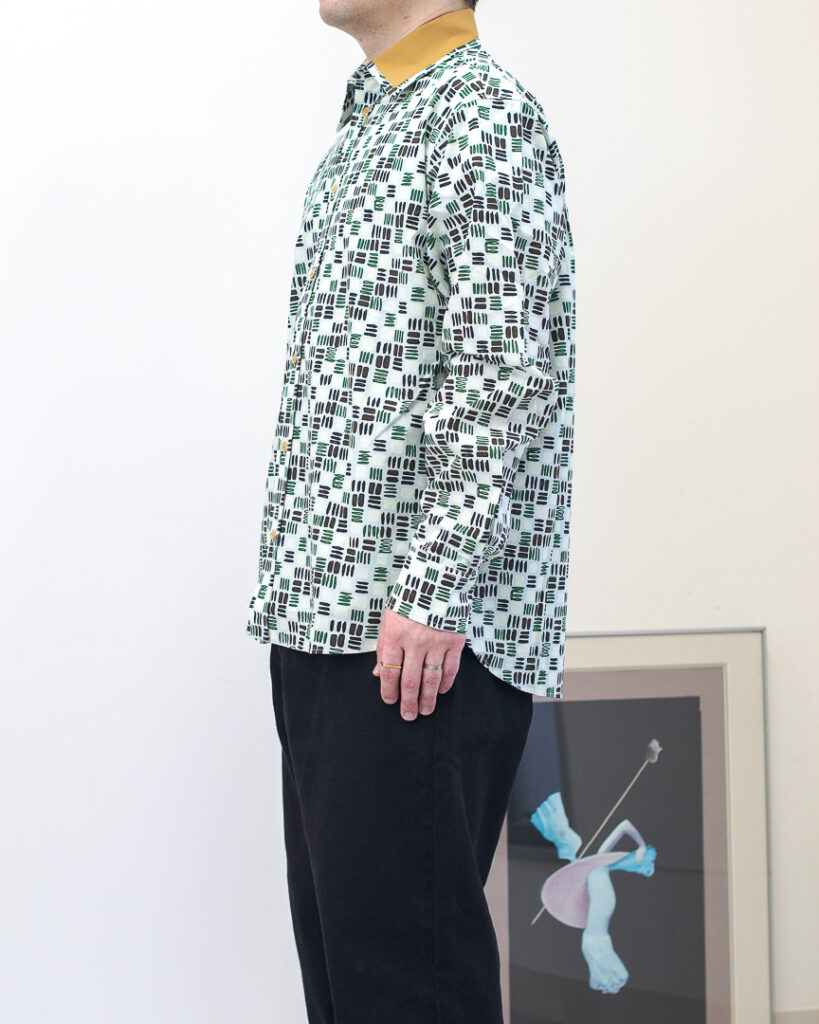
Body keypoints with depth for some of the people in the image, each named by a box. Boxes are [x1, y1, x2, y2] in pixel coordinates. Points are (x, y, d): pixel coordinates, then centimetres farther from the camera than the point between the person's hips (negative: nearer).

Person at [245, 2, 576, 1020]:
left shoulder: (486, 114, -7)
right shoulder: (359, 135, 23)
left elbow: (507, 375, -16)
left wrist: (433, 594, -21)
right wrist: (294, 586, 19)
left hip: (416, 635, -9)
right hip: (322, 619, 9)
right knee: (333, 928, 12)